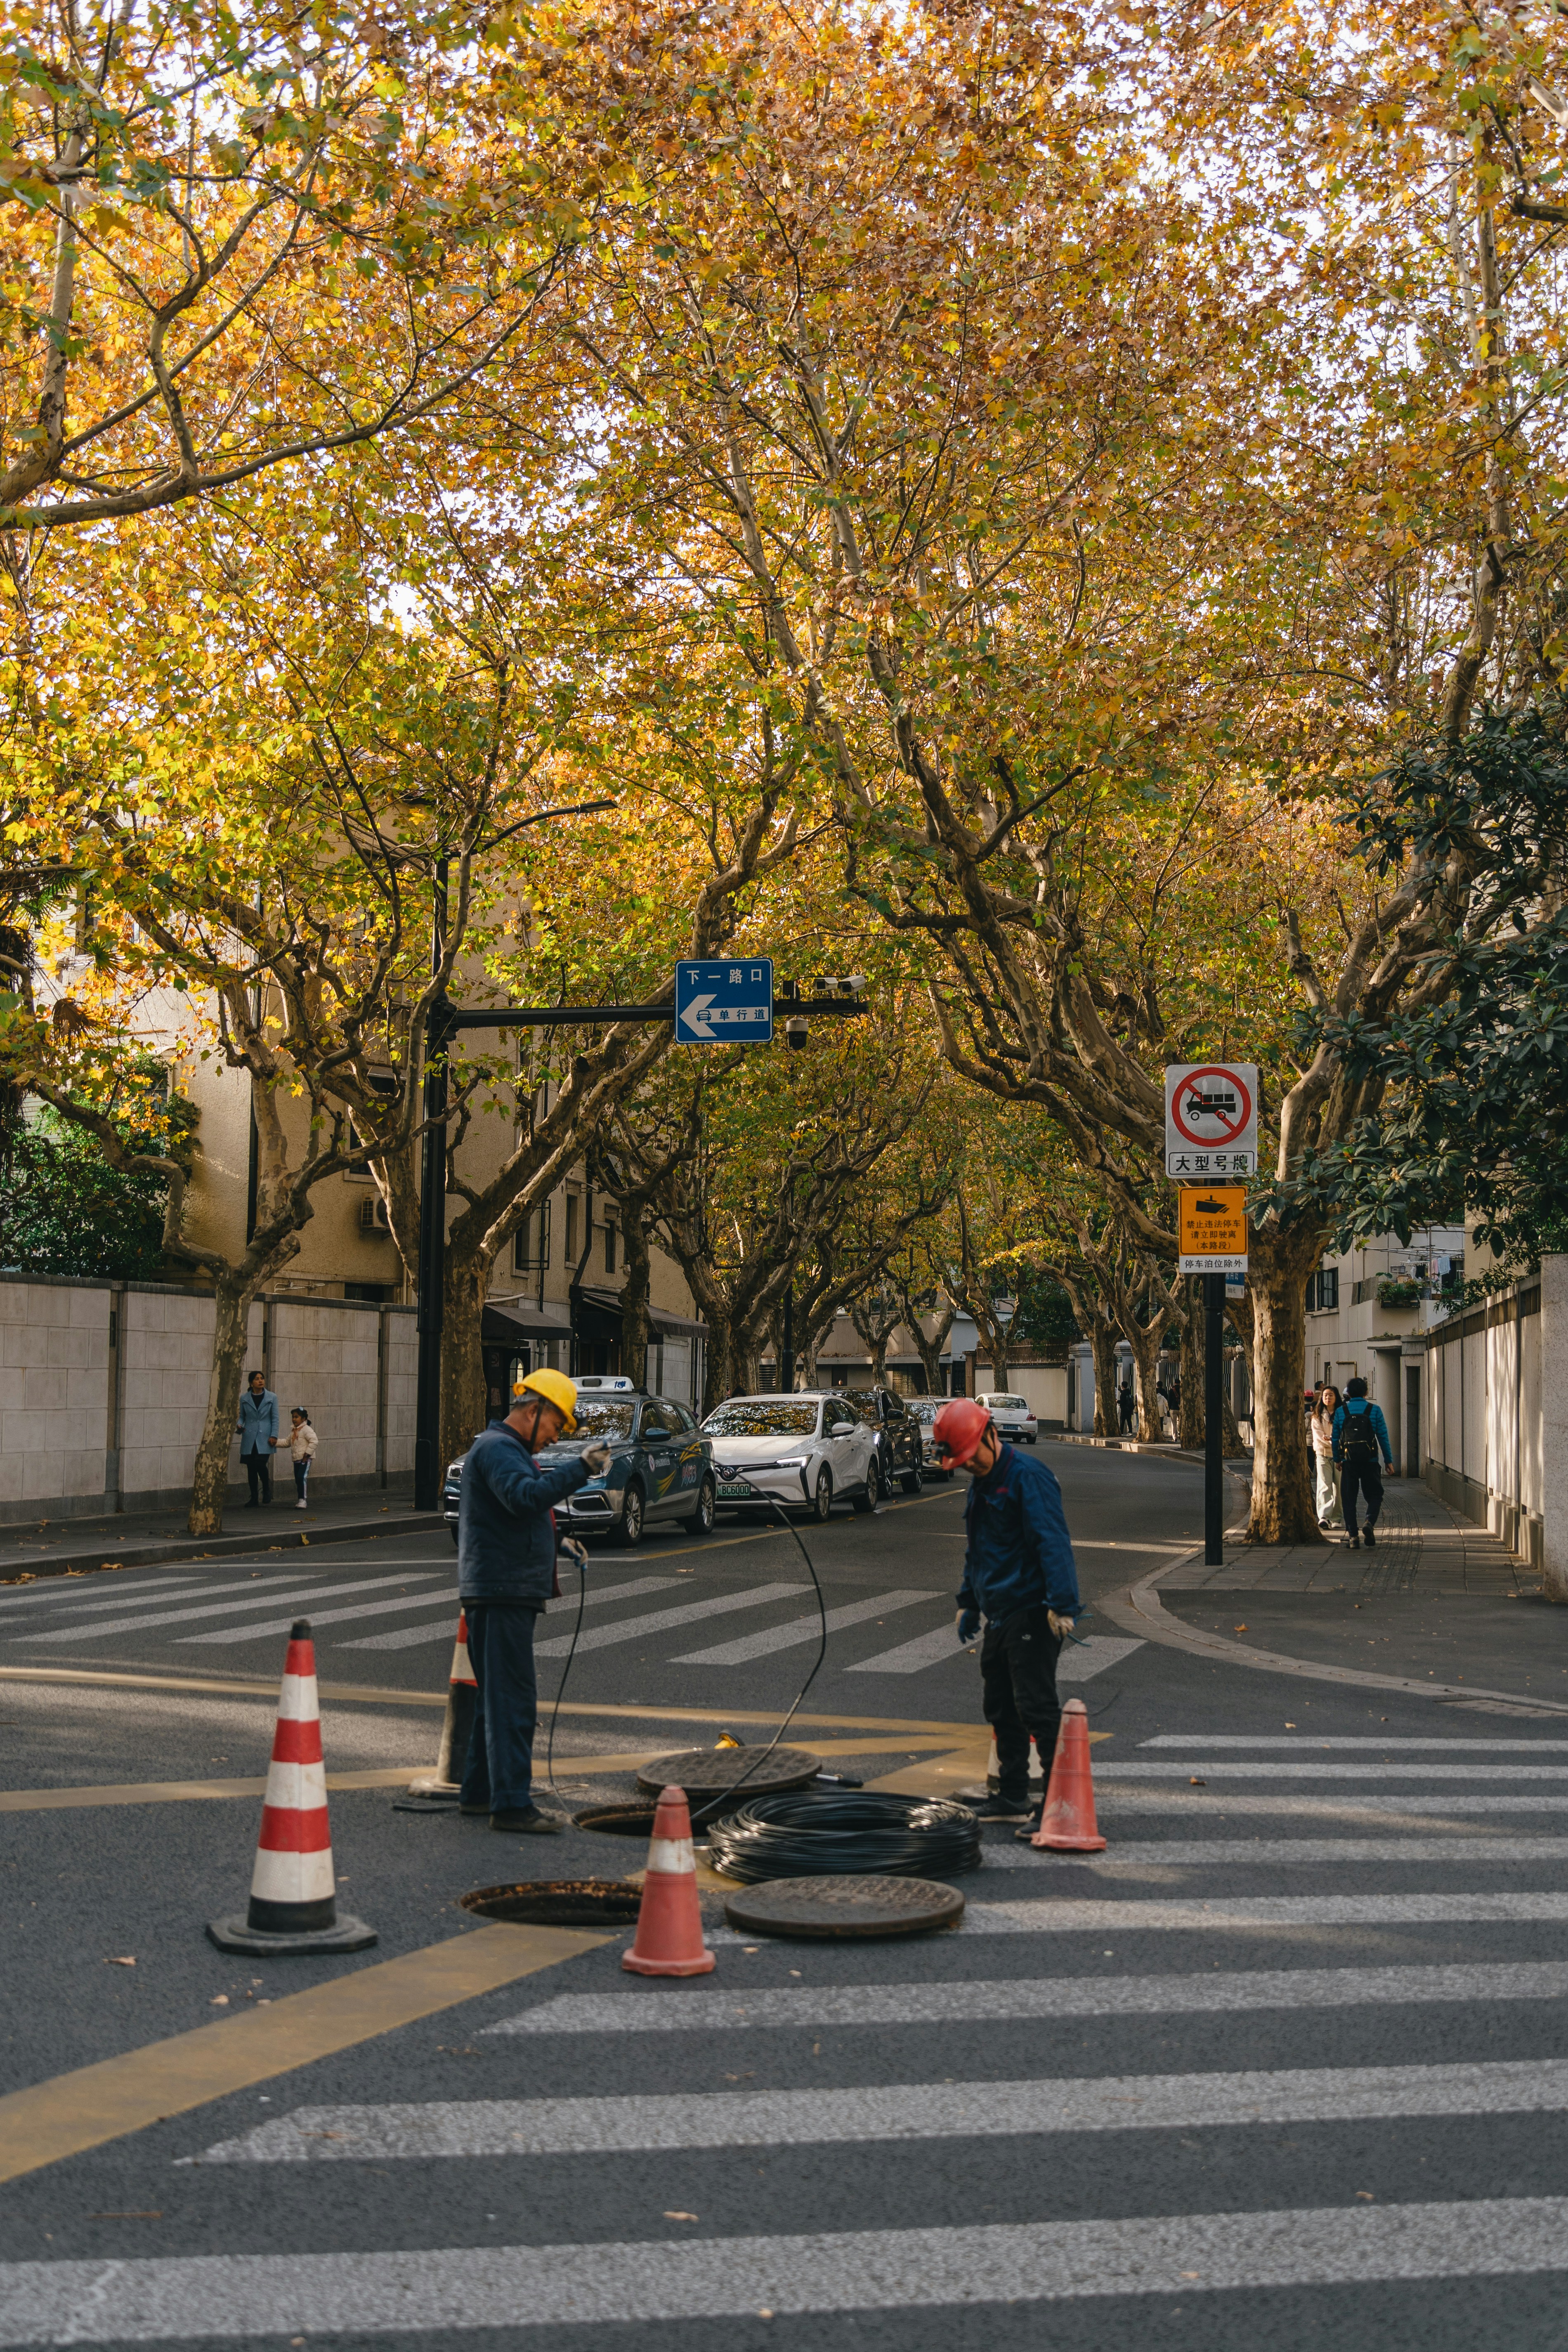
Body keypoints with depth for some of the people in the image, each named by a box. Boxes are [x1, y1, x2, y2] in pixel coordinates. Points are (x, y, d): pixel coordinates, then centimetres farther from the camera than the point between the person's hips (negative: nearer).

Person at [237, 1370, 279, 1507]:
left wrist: (274, 1436, -6)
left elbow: (275, 1419, 3)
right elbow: (242, 1416, 14)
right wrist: (239, 1425, -7)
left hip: (264, 1438, -2)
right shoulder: (244, 1399, 6)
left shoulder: (272, 1398, 3)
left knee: (261, 1464, -16)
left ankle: (267, 1490, 10)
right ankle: (254, 1499, 12)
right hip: (249, 1439, 2)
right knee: (251, 1469, 3)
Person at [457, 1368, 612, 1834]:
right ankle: (511, 1804, -12)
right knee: (512, 1700, -11)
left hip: (513, 1591, 11)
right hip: (501, 1591, -11)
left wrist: (561, 1547, 20)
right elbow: (524, 1496, -31)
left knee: (498, 1696, 17)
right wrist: (580, 1469, -33)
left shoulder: (512, 1450, 23)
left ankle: (480, 1791, 24)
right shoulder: (497, 1448, -12)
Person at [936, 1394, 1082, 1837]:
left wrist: (1062, 1605, -30)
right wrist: (968, 1602, 30)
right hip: (999, 1615, 10)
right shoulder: (980, 1485, 16)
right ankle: (1012, 1798, 24)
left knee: (1036, 1708, -11)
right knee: (1000, 1707, 14)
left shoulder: (1028, 1476, -15)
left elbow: (1053, 1543, -23)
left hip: (1033, 1614, -10)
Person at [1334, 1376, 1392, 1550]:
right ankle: (1370, 1522, -16)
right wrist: (1388, 1460, 8)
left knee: (1349, 1499, 6)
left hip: (1348, 1462, 1)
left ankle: (1354, 1536, 1)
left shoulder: (1341, 1412, 3)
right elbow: (1383, 1436, 0)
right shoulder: (1375, 1410, -1)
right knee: (1375, 1496, 11)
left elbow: (1335, 1438, 6)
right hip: (1370, 1462, -1)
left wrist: (1337, 1460, 17)